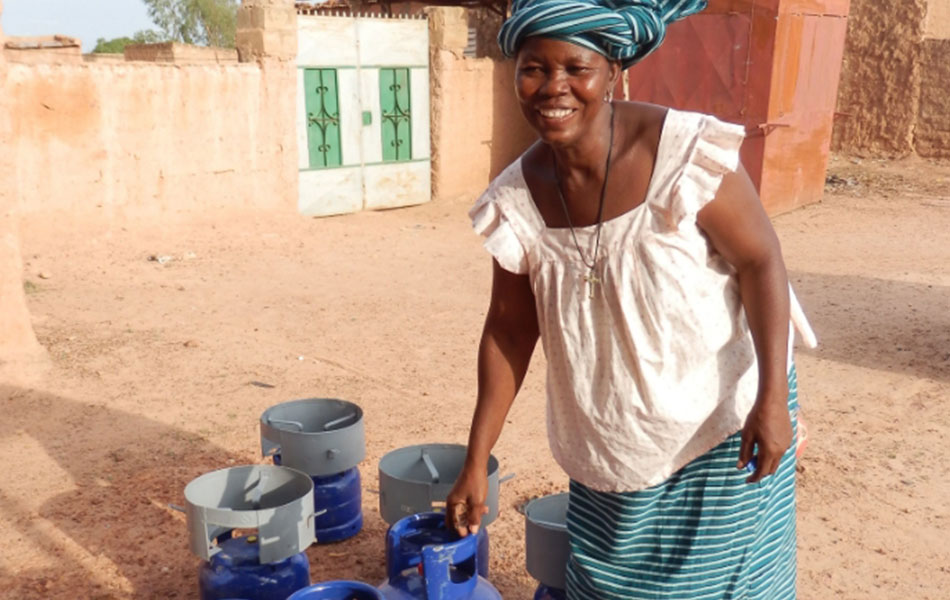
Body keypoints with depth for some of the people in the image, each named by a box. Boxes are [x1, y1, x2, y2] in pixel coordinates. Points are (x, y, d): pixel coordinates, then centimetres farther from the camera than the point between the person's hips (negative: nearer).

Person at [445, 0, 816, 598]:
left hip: (723, 414, -3)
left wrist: (772, 398, -21)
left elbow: (761, 261, -14)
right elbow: (509, 331, -2)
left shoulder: (686, 152, -23)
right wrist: (476, 463, 1)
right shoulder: (517, 200, -10)